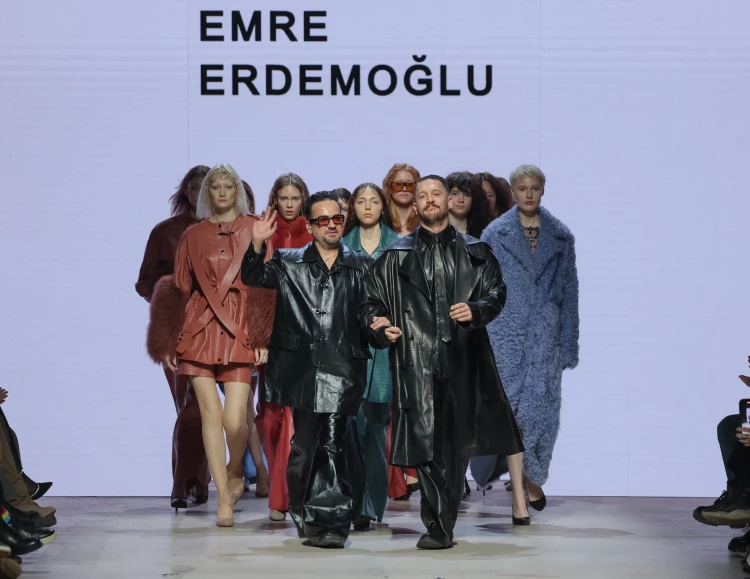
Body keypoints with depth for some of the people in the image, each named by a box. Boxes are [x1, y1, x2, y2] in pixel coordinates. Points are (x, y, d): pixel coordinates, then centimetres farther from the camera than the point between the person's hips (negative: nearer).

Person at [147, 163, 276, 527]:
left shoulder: (254, 230, 7)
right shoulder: (194, 236, 12)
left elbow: (265, 285, 2)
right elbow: (180, 288, 11)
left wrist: (263, 337, -7)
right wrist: (170, 343, 6)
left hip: (240, 333, -1)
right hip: (199, 330, 2)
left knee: (234, 418, -11)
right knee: (210, 413, -6)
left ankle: (234, 473, 20)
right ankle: (224, 500, 2)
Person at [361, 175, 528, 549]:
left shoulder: (474, 252, 14)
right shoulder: (396, 257, 13)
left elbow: (496, 291, 7)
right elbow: (371, 301, 13)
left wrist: (476, 310, -13)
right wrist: (377, 323, -9)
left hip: (465, 355, 0)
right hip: (418, 360, 0)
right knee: (428, 442, -5)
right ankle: (439, 528, -1)